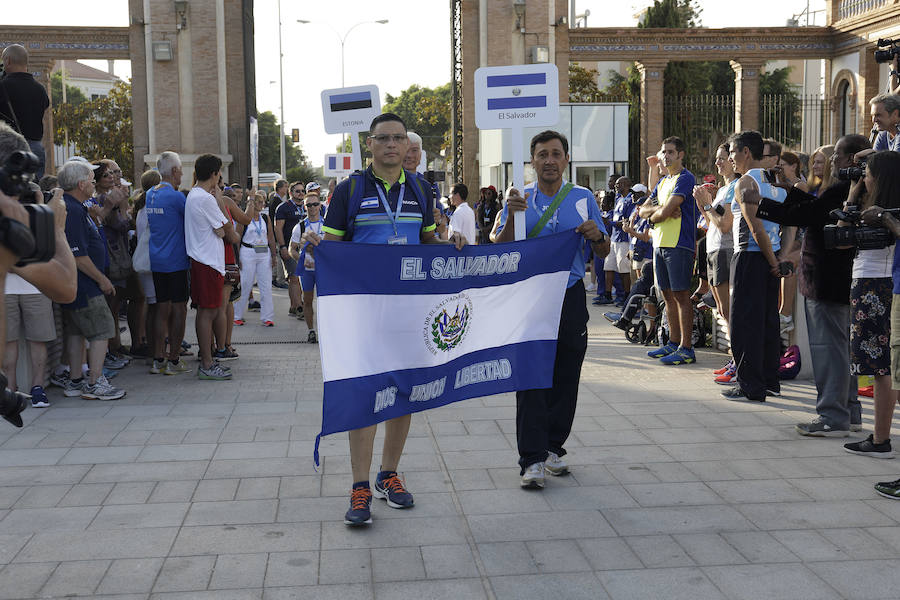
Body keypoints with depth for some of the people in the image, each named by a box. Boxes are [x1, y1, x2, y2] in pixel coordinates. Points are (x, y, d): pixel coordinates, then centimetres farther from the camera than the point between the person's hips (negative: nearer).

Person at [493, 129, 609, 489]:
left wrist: (597, 236, -10)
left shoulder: (583, 199, 9)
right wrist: (511, 217, -17)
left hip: (570, 296, 2)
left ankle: (553, 448, 22)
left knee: (566, 377, 7)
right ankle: (532, 459, -5)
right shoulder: (519, 200, 5)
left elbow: (604, 253, 12)